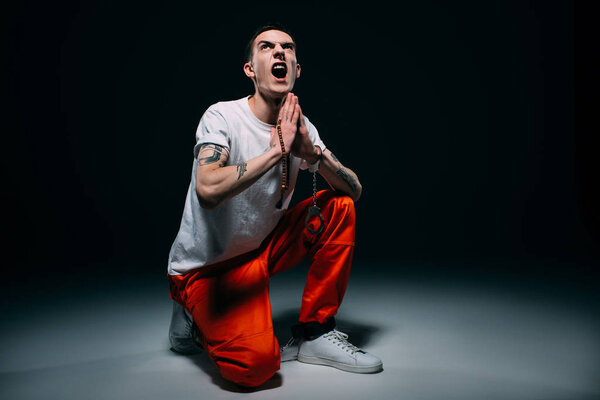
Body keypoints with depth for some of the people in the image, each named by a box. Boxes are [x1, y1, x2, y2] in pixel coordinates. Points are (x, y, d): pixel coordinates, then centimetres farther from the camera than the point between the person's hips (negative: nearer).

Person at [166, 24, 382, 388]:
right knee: (256, 364, -28)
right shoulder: (222, 116, -17)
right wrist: (276, 150, -29)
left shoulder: (301, 126, 2)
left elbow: (355, 190, -3)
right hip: (205, 268, -6)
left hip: (263, 250, 7)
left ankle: (314, 332, -2)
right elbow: (208, 191, -35)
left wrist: (311, 152, -21)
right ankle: (197, 318, 7)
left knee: (340, 207, -8)